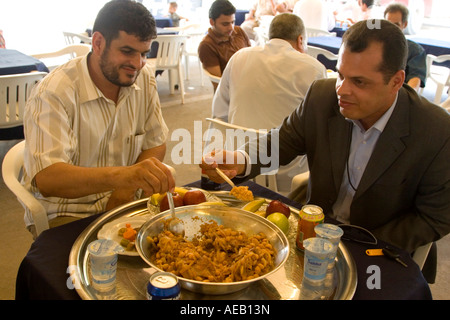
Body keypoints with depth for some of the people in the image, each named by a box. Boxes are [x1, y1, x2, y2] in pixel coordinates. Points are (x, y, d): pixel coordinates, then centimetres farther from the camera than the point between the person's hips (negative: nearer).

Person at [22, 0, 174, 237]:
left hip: (123, 202, 5)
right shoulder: (53, 93, -21)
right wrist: (120, 175, -50)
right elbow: (46, 178, -32)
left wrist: (128, 187, -14)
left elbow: (155, 144, 5)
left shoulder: (144, 78, -2)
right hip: (65, 214, -5)